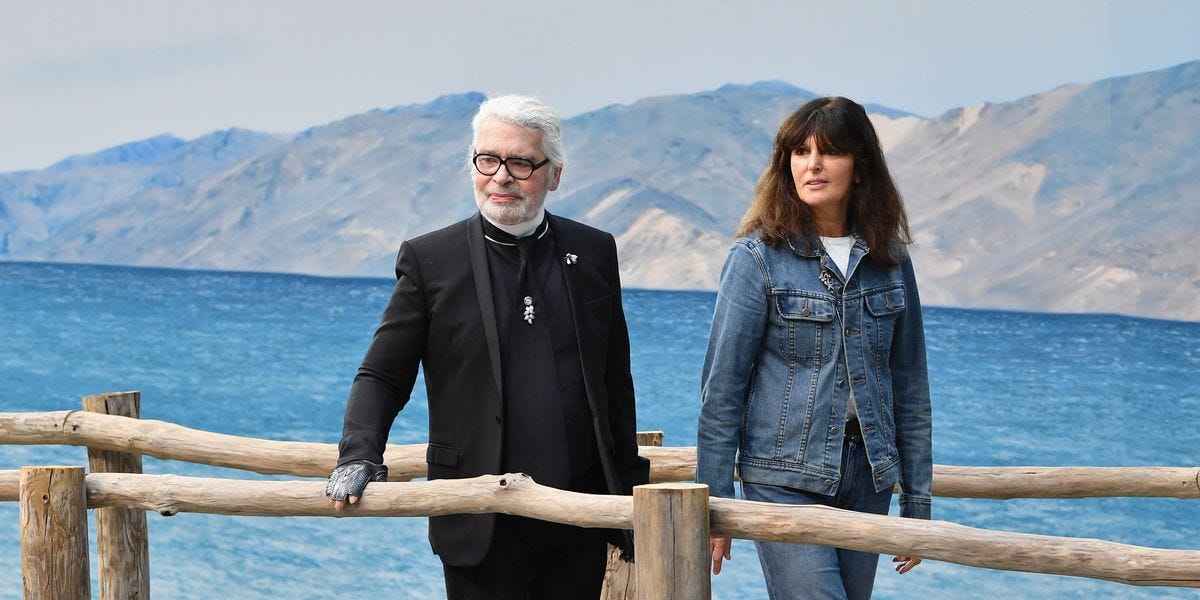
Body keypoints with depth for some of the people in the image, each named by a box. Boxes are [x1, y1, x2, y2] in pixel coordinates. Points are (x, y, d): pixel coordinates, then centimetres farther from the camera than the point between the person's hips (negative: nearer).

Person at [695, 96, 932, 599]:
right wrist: (713, 504, -7)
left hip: (867, 481, 4)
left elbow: (910, 388, 11)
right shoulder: (758, 257, -5)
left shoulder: (888, 260, 7)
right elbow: (722, 388, -5)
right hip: (786, 479, -4)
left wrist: (917, 502, 10)